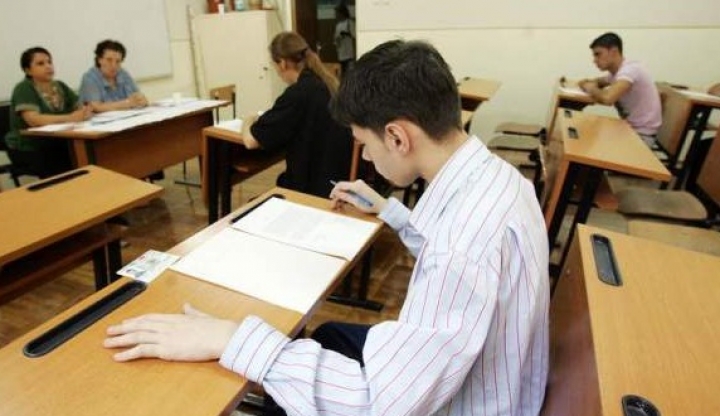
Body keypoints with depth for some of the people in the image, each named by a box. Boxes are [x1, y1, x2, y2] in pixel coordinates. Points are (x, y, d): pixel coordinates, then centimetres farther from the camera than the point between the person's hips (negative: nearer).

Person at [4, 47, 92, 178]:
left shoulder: (60, 86, 10)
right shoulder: (24, 89, -9)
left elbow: (80, 108, 4)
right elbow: (33, 120, -24)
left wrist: (85, 112, -21)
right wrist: (70, 118, -34)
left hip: (58, 145, 5)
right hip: (28, 149, -5)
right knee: (66, 171, -31)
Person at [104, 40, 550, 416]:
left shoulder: (469, 239, -39)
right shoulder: (492, 174, -7)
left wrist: (230, 338, -33)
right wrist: (386, 209, 16)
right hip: (464, 370, 8)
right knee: (324, 335, 19)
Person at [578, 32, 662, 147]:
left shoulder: (630, 69, -21)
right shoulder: (616, 71, 5)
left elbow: (608, 98, -38)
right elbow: (601, 81, 28)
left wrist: (592, 89, -16)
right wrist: (590, 83, 4)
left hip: (642, 135, -8)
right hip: (629, 128, 8)